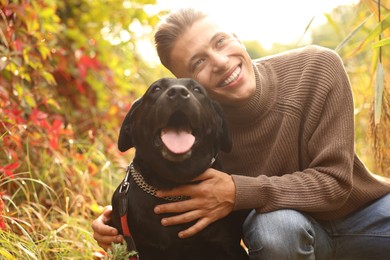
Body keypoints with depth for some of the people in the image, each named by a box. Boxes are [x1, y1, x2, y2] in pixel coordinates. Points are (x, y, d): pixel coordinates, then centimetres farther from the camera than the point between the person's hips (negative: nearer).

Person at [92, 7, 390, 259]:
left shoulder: (318, 67, -22)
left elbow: (334, 181, -25)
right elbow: (170, 204, -5)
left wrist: (240, 193, -38)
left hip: (365, 211, 1)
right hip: (286, 218, 0)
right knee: (275, 225, -37)